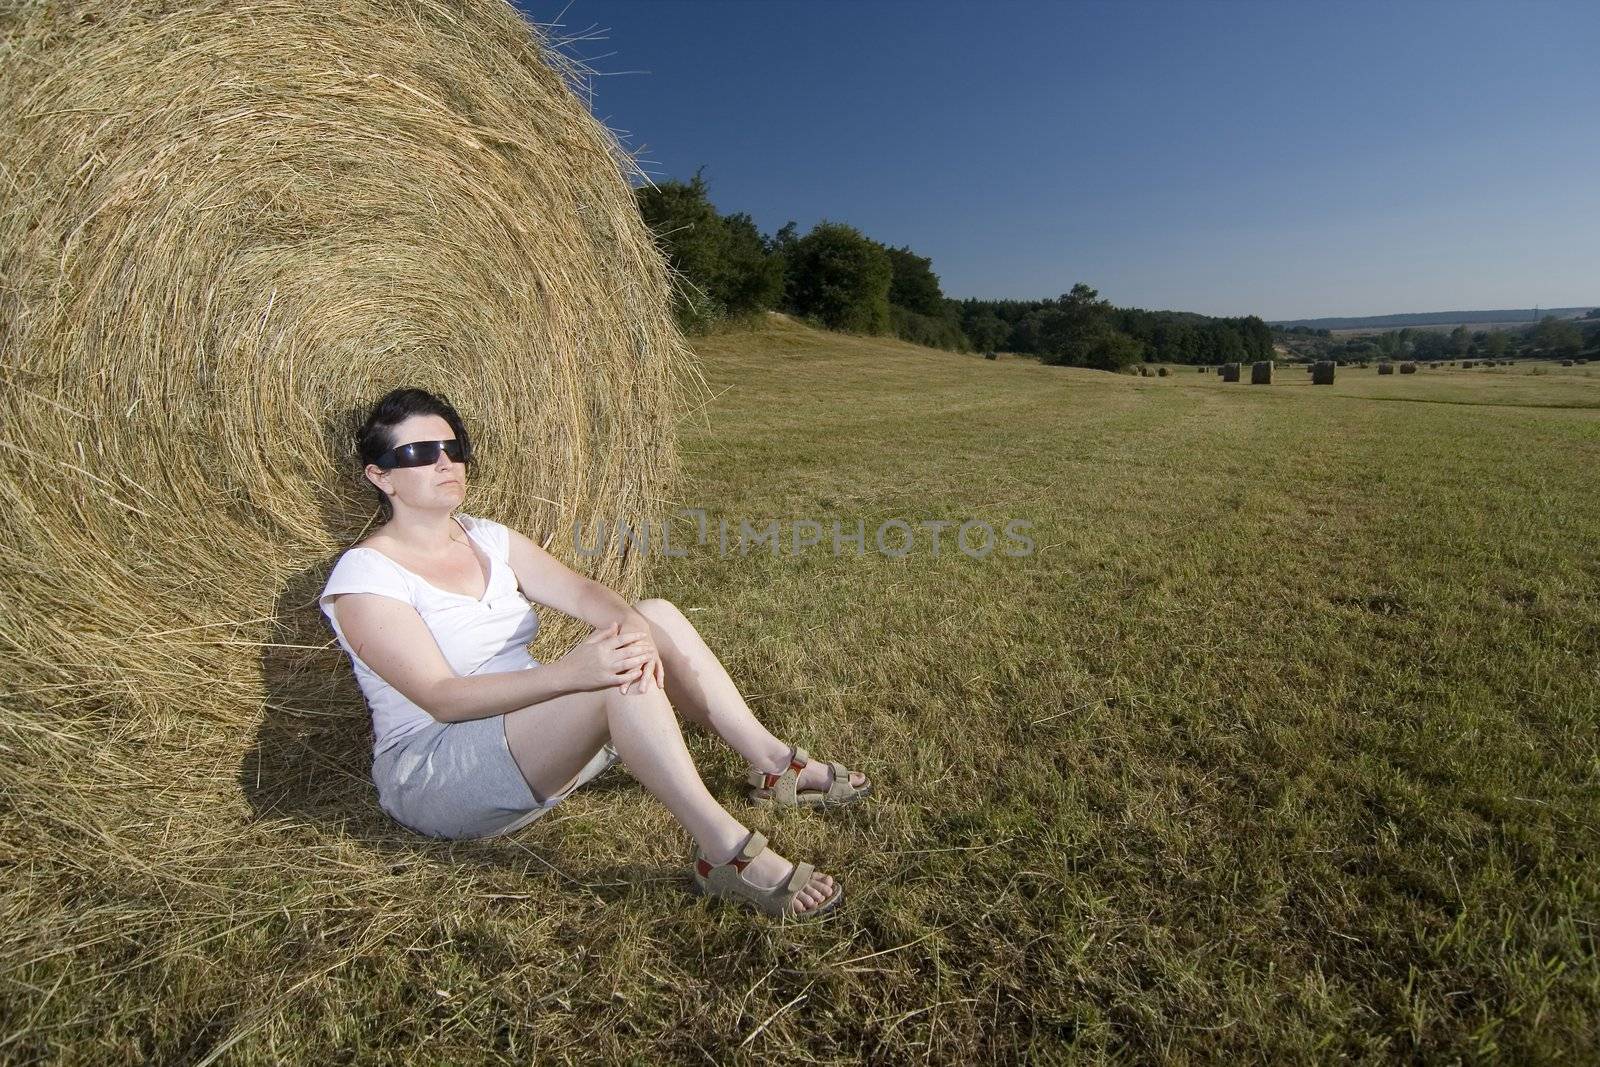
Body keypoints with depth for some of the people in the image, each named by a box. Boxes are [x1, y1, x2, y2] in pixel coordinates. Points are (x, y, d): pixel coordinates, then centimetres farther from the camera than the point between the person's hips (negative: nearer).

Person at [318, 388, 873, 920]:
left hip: (534, 726, 7)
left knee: (655, 615, -10)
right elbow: (441, 697, -24)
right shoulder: (364, 573, -12)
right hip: (432, 777, -7)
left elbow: (580, 592, -7)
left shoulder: (487, 537, 8)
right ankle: (726, 849, -29)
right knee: (612, 667, -31)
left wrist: (631, 624, -30)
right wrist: (568, 673, -38)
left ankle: (774, 765, -7)